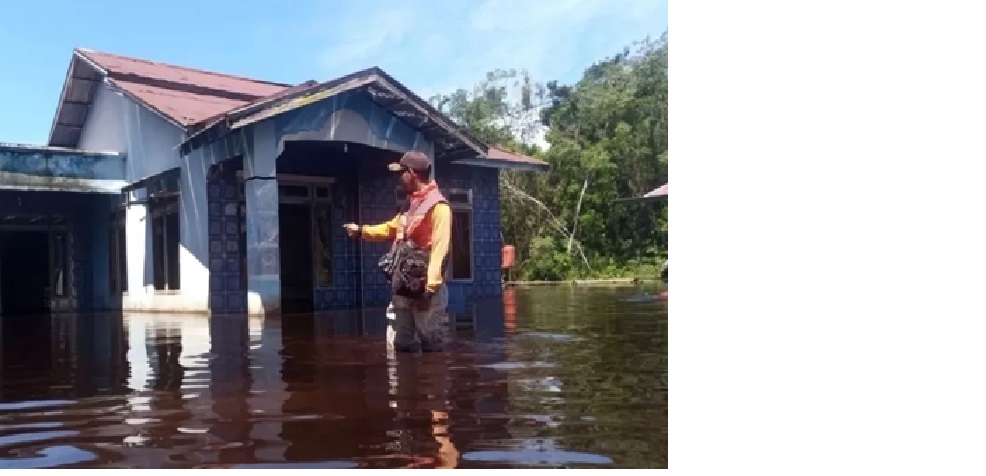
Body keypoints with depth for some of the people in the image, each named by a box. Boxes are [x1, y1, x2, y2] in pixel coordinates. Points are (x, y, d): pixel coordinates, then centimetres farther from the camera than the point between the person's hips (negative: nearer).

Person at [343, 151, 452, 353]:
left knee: (431, 345, -5)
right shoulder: (410, 205, 18)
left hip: (426, 288, -9)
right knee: (403, 344, 12)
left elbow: (439, 248, -19)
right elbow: (391, 229, 35)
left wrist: (429, 286, -25)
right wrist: (361, 230, 30)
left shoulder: (438, 206, -12)